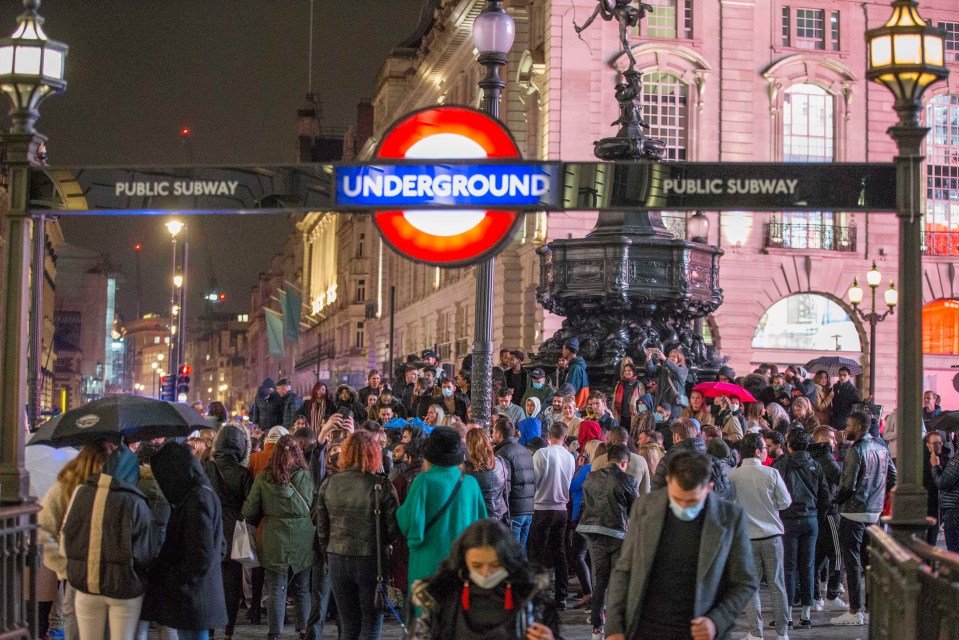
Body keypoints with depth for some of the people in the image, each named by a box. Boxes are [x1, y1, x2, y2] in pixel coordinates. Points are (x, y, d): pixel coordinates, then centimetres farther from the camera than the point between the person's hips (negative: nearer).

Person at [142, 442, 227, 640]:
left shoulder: (197, 500, -17)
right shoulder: (204, 494, 13)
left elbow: (201, 558, -22)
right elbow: (218, 547, 20)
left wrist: (173, 585, -12)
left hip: (192, 599, -10)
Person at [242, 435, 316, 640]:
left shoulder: (263, 478, -6)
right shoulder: (308, 477, -8)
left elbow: (249, 512, 0)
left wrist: (255, 525, 19)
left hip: (275, 543, 0)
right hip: (304, 544, 1)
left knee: (276, 591, 7)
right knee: (302, 589, 15)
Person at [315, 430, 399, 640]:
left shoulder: (328, 484, 0)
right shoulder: (381, 486, -11)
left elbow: (321, 528, 6)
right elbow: (393, 528, -8)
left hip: (338, 558, 4)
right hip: (370, 559, -3)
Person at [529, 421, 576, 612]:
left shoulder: (542, 453, -12)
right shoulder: (570, 457, 3)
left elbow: (534, 480, -9)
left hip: (543, 508, -4)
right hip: (562, 509, 5)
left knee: (538, 553, 1)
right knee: (559, 552, 10)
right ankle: (561, 597, 10)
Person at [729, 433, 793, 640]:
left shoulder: (733, 475, -9)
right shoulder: (771, 474, -10)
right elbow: (785, 502, -4)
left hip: (746, 537, 0)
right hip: (771, 534, 0)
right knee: (776, 584, 9)